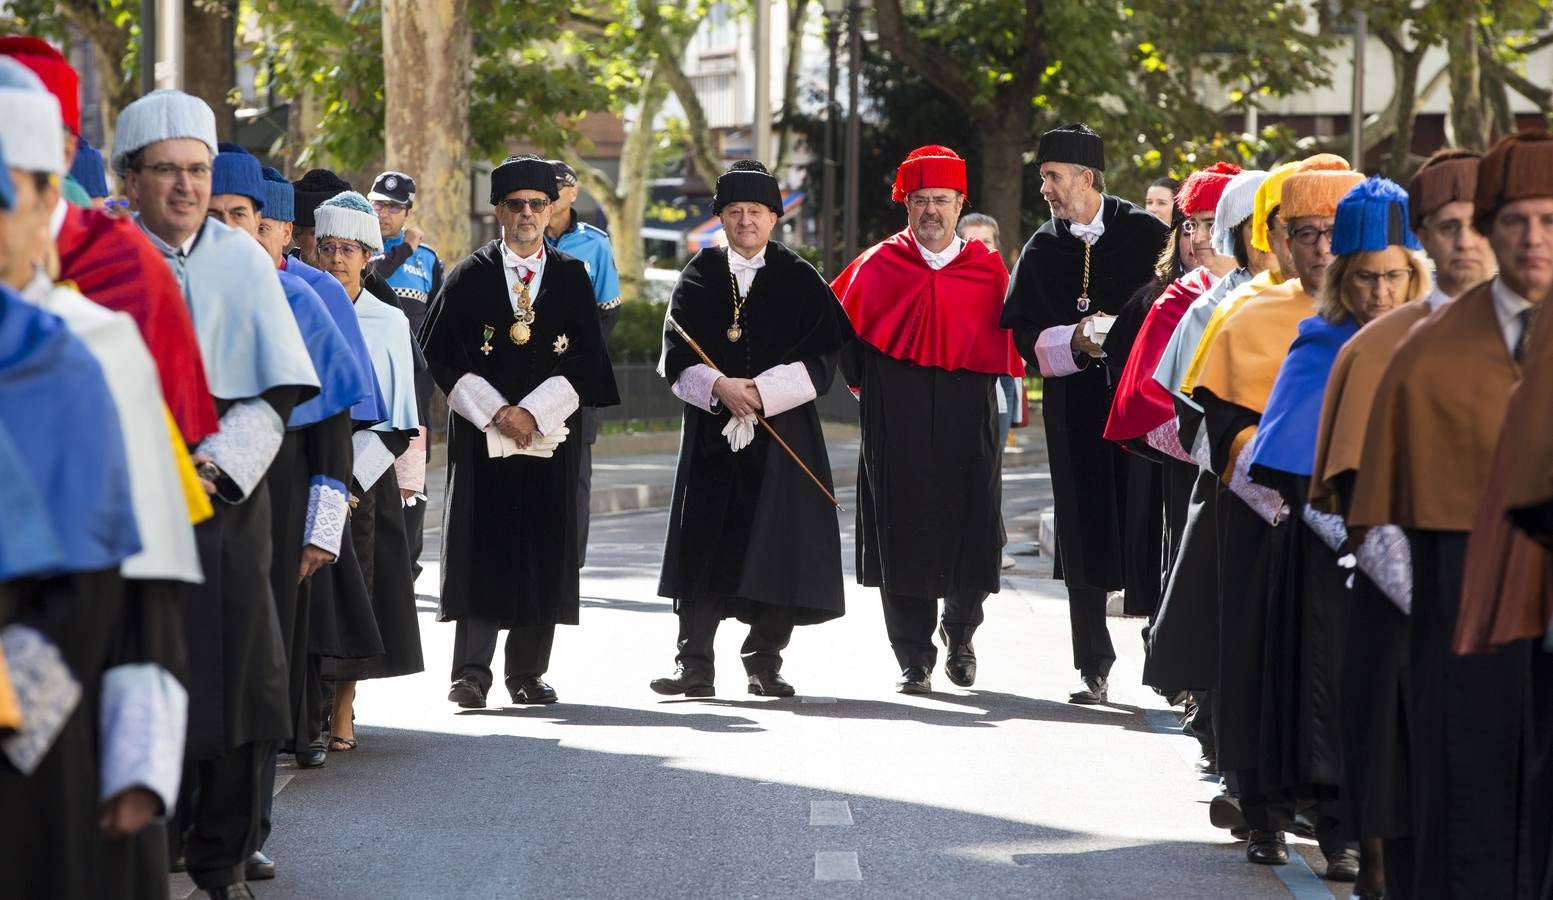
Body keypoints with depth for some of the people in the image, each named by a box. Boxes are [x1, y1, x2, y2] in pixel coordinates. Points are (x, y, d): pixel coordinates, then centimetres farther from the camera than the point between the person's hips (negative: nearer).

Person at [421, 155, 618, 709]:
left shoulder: (572, 278, 7)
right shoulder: (470, 276, 4)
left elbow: (584, 360, 1)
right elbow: (442, 355, -1)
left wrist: (533, 411, -11)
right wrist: (496, 410, -12)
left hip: (550, 432, 1)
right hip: (481, 431, -1)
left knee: (543, 553, 2)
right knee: (480, 549, -7)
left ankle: (528, 672, 10)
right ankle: (471, 672, -7)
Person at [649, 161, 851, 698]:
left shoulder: (799, 280, 5)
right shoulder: (699, 277, 9)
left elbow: (821, 358, -3)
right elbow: (676, 357, 2)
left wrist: (762, 391, -15)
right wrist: (719, 386, -17)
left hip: (782, 436, -1)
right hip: (712, 433, 1)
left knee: (777, 548, -2)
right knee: (706, 548, -3)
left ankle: (765, 662, 8)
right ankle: (695, 664, -2)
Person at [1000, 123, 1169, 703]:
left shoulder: (1147, 235, 2)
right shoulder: (1041, 251, 11)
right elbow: (1025, 335, 5)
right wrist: (1077, 342, -12)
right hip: (1076, 411, 3)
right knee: (1085, 538, 2)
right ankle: (1094, 670, 9)